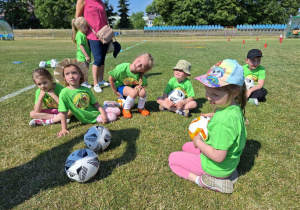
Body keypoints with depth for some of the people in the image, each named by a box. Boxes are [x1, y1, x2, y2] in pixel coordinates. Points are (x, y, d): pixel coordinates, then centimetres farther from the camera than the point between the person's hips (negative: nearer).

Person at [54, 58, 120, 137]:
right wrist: (64, 129, -13)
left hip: (96, 111, 4)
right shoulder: (64, 93, -17)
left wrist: (103, 113, -11)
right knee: (112, 117, -18)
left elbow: (95, 103, 1)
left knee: (117, 111, -2)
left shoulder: (86, 89, -7)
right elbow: (64, 113, -14)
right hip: (89, 119, -4)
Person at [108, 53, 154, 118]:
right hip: (121, 86, -3)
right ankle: (126, 109, -6)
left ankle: (141, 108, 3)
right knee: (133, 93, -34)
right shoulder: (122, 68, -34)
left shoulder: (140, 76, -26)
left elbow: (144, 84, -2)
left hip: (133, 86, 3)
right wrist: (115, 91, -11)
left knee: (142, 92, -28)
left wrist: (139, 87, -20)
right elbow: (110, 78, -17)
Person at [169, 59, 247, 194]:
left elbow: (218, 157, -31)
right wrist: (215, 116, -1)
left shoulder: (223, 121, -37)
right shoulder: (235, 107, -9)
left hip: (218, 167, -8)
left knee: (172, 158, 7)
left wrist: (198, 142, -17)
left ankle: (202, 180, -5)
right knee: (186, 147, 27)